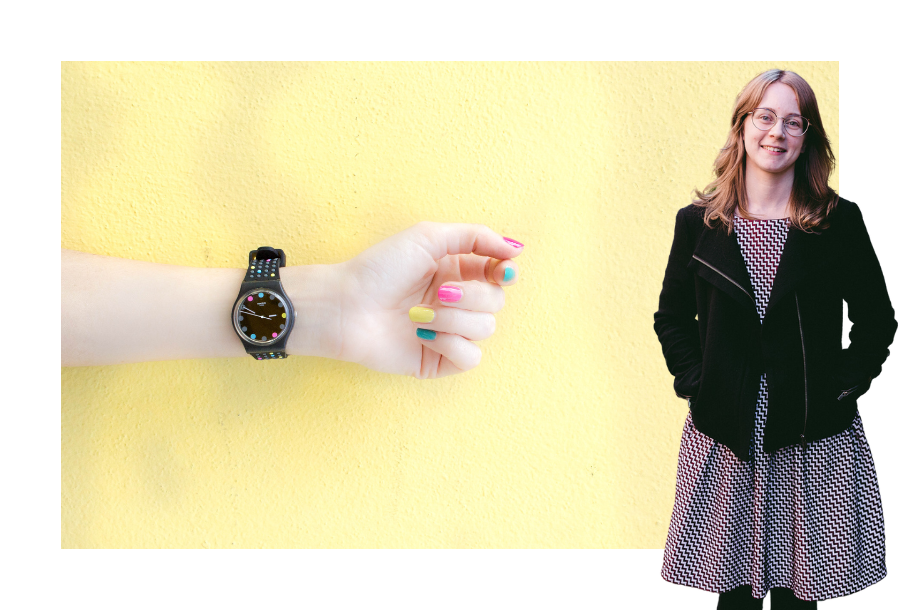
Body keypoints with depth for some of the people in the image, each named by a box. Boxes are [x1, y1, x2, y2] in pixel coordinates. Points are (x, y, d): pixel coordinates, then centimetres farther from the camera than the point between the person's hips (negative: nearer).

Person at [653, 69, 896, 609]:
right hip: (724, 436, 1)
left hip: (815, 439, 0)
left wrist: (844, 383, -3)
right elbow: (672, 318, 11)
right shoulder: (698, 223, 2)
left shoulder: (839, 221, 0)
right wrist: (695, 381, 0)